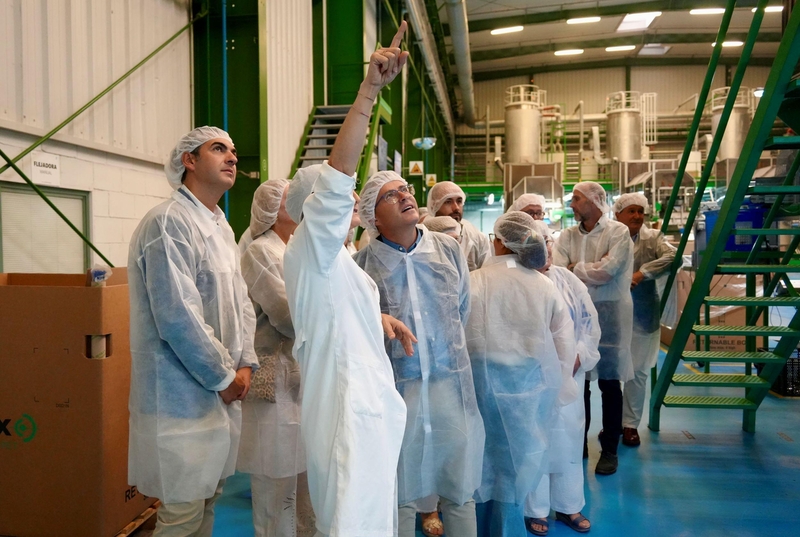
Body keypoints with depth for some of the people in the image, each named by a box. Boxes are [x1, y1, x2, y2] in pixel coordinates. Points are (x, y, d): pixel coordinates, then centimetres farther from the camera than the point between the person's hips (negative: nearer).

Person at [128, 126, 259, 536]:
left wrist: (245, 364, 1)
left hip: (222, 391, 9)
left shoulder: (220, 226, 13)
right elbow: (178, 317, -22)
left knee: (207, 497, 20)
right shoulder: (169, 222, -17)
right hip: (183, 394, -9)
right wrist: (224, 377, -13)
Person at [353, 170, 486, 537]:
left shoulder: (448, 249, 1)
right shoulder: (363, 264, -8)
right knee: (399, 494, 14)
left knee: (459, 492, 14)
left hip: (451, 383, 2)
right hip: (395, 387, -2)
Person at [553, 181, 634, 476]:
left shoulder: (618, 232, -4)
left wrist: (575, 268, -4)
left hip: (609, 311, -4)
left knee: (609, 381, 4)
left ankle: (609, 450, 17)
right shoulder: (567, 236, 8)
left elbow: (608, 270, -16)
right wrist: (592, 269, -13)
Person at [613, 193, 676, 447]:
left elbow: (672, 256, -16)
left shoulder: (653, 238, 1)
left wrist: (642, 273, -22)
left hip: (642, 316, 0)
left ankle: (631, 424, 20)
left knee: (637, 372, 7)